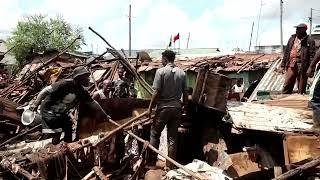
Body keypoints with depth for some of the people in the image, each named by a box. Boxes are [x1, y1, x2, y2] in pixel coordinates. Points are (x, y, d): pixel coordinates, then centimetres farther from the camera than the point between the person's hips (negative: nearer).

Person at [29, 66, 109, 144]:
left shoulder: (82, 92, -1)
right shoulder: (66, 84, -23)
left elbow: (93, 103, 10)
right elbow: (47, 90, -22)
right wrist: (36, 103, -27)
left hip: (61, 114, 8)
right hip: (49, 110, -8)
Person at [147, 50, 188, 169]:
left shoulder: (161, 72, -9)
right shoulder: (182, 73, 3)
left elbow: (156, 92, -13)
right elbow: (185, 93, 5)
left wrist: (150, 108, -5)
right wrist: (184, 106, 17)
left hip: (163, 108, -4)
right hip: (177, 108, 4)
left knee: (154, 134, 11)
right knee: (173, 137, 10)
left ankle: (152, 162, 15)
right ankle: (170, 165, 16)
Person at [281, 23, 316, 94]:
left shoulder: (309, 41, -4)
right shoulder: (292, 39, 12)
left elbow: (312, 56, -9)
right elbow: (286, 52, 16)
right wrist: (283, 64, 11)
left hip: (302, 67, -4)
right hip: (291, 66, 4)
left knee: (301, 89, 5)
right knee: (286, 86, 6)